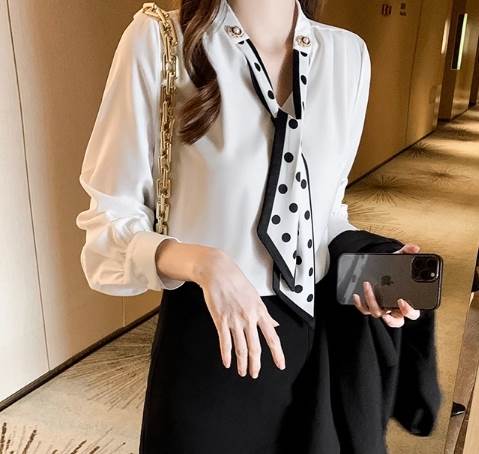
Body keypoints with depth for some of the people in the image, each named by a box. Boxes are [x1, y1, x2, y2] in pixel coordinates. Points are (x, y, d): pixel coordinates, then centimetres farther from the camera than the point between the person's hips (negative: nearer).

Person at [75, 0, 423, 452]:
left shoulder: (349, 54, 0)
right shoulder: (157, 39, -13)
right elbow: (110, 222, -10)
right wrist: (202, 263, -27)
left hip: (315, 325, 5)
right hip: (207, 332, -4)